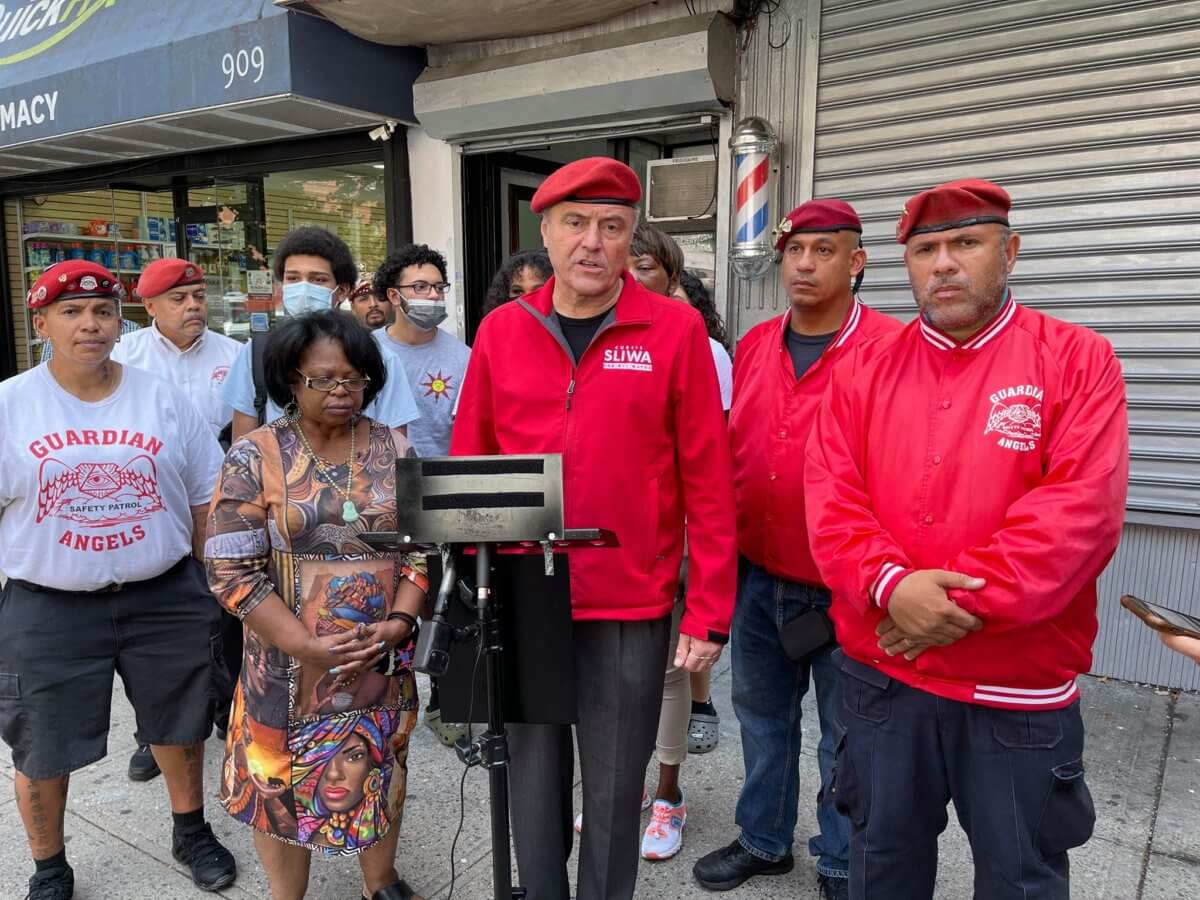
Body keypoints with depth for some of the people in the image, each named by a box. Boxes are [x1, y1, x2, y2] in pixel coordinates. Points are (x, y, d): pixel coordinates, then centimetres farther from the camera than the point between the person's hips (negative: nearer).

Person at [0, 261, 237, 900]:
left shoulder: (163, 400, -1)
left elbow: (205, 498, 5)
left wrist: (210, 587, 4)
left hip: (165, 599, 1)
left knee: (180, 726, 17)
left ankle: (191, 831, 42)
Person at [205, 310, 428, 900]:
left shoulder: (395, 451, 0)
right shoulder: (254, 458, -8)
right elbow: (231, 569, -11)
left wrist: (398, 622, -12)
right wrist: (306, 644, -17)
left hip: (384, 659, 2)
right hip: (289, 664, -2)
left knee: (381, 773, 17)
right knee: (283, 784, 12)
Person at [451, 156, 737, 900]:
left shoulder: (676, 329, -6)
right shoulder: (501, 331, 2)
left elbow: (708, 482, -5)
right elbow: (470, 469, 7)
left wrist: (710, 610, -6)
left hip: (632, 607, -2)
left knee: (614, 791, 13)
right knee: (535, 779, 19)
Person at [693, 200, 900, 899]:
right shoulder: (753, 346, 5)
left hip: (844, 587, -5)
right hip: (758, 578, 5)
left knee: (847, 735, 13)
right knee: (763, 716, 20)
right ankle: (765, 840, 42)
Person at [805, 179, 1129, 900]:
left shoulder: (1078, 360, -5)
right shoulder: (864, 369, 3)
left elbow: (1083, 512, -16)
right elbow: (830, 499, -5)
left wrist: (963, 601, -20)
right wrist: (890, 584, -21)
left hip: (1021, 688, -2)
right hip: (881, 677, 3)